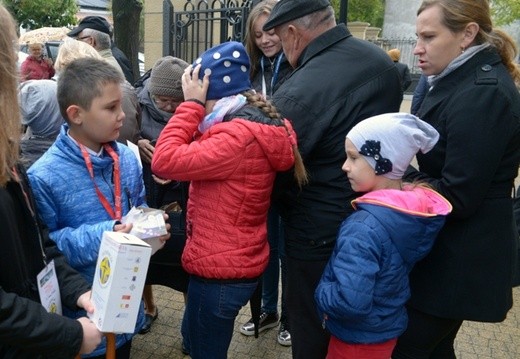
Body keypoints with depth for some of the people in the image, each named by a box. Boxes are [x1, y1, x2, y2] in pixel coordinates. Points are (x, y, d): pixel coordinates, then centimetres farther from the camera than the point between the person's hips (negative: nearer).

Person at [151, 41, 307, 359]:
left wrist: (192, 104, -20)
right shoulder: (258, 126, 6)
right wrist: (195, 107, -1)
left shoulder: (240, 137, -27)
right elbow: (197, 157, 11)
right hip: (235, 264, 10)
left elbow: (164, 162, -29)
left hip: (221, 272, -10)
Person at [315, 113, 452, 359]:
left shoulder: (365, 227, -32)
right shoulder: (417, 206, -7)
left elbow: (351, 302, -38)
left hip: (359, 339, -7)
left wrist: (321, 292, -19)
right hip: (389, 326, 7)